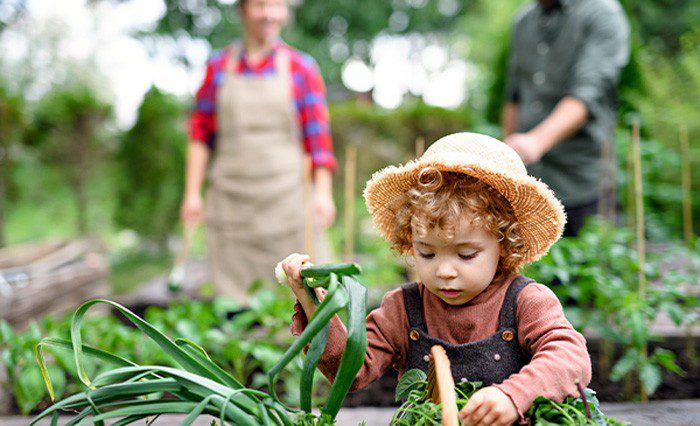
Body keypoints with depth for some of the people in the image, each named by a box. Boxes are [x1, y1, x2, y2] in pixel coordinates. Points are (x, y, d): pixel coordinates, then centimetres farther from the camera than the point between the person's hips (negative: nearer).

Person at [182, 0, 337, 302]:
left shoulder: (301, 68, 5)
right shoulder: (218, 67, 9)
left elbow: (318, 135, 2)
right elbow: (200, 134, 10)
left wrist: (323, 192, -6)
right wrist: (192, 193, 5)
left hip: (285, 195, -1)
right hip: (230, 195, 2)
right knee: (233, 291, 2)